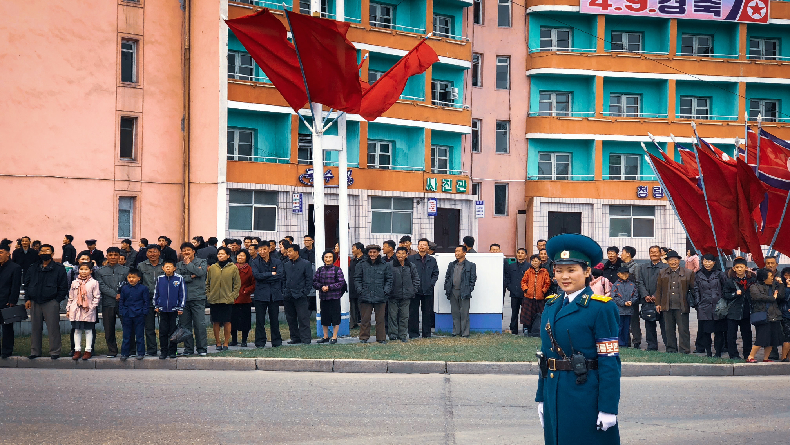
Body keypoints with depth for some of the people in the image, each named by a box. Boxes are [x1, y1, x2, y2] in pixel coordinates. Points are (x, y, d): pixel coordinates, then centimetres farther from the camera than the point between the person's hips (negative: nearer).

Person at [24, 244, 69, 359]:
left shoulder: (59, 269, 1)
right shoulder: (33, 268, 13)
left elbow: (63, 287, 0)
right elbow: (26, 284, 17)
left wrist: (57, 301, -7)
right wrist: (27, 299, 5)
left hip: (51, 303, -4)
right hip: (35, 303, 4)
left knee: (53, 328, -4)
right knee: (35, 328, 8)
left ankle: (55, 352, 2)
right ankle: (34, 351, 16)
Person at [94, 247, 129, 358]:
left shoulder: (126, 270, 8)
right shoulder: (100, 271, 8)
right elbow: (102, 286, -3)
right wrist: (115, 295, -13)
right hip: (108, 304, 1)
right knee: (109, 329, 3)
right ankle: (112, 351, 13)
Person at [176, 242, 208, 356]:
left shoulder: (201, 262, 7)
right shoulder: (179, 265, 13)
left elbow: (201, 272, -13)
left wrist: (188, 264, -5)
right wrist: (191, 277, -9)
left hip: (198, 298, -3)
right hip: (183, 298, 3)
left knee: (200, 324, -6)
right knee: (185, 325, 5)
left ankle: (202, 348, 2)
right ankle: (188, 348, 13)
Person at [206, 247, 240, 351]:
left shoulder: (233, 268, 3)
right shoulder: (212, 268, 9)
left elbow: (237, 284, 4)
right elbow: (207, 283, 14)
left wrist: (232, 296, -4)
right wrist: (208, 295, 3)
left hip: (227, 299, -2)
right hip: (214, 299, 2)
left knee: (227, 322, -1)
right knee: (216, 322, 3)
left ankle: (226, 343, 7)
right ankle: (218, 343, 12)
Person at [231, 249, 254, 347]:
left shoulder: (249, 270, 2)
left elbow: (254, 284, 3)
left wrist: (246, 290, -8)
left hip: (245, 298, -2)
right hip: (233, 298, 2)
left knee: (244, 320, 0)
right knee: (232, 319, 3)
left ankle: (244, 340, 8)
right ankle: (234, 340, 14)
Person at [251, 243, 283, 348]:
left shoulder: (277, 262, 8)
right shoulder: (255, 263, 6)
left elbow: (279, 275, -6)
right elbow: (257, 275, -10)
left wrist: (265, 278, -9)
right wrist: (271, 274, -9)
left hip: (274, 294, 1)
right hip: (260, 294, -1)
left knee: (274, 319, 5)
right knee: (260, 319, -2)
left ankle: (277, 341, 14)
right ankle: (260, 342, 4)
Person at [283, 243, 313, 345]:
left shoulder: (306, 264, 0)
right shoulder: (286, 265, 14)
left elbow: (309, 280, -2)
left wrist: (305, 293, -9)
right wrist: (284, 291, 7)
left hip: (300, 296, -5)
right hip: (288, 296, 5)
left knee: (303, 318, -7)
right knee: (290, 319, 8)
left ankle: (305, 339, -4)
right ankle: (295, 338, 16)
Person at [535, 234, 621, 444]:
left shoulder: (601, 308, -9)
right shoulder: (551, 306, 11)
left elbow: (610, 362, -13)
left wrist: (608, 409, -16)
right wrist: (541, 398, 13)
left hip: (586, 399, -6)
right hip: (555, 398, 6)